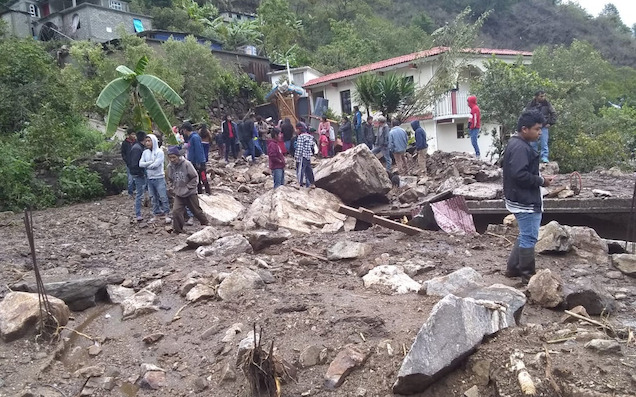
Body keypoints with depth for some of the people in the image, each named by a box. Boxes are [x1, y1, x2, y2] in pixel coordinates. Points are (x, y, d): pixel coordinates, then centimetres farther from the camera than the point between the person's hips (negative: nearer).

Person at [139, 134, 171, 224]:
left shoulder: (159, 152, -9)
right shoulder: (145, 152, 7)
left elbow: (156, 164, -19)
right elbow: (140, 163, -3)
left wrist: (146, 165, -6)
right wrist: (151, 162, -15)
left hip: (159, 178, -5)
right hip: (149, 178, 5)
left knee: (163, 197, -4)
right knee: (154, 198, 13)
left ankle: (167, 214, 3)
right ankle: (156, 213, 22)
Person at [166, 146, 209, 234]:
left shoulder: (186, 164, -17)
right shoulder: (170, 166, -3)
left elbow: (195, 177, -11)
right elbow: (170, 180, 15)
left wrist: (187, 187, -13)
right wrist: (175, 187, 4)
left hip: (190, 193, -3)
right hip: (178, 195, 3)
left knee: (196, 211, 11)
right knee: (176, 211, -11)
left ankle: (205, 224, 35)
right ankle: (178, 230, 4)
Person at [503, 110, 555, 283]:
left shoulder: (517, 144, 14)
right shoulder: (520, 147, -20)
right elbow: (520, 175, -28)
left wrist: (540, 178, 7)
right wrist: (541, 181, -16)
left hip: (523, 199, 11)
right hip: (525, 201, -11)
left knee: (525, 235, 20)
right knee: (529, 237, -1)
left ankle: (513, 268, 28)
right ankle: (528, 274, 10)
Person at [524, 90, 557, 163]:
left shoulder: (547, 104, -1)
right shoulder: (531, 105, -3)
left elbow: (553, 113, 7)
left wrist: (550, 123, -1)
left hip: (544, 127, -1)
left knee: (544, 143, -3)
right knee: (533, 144, 6)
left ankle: (544, 157, 2)